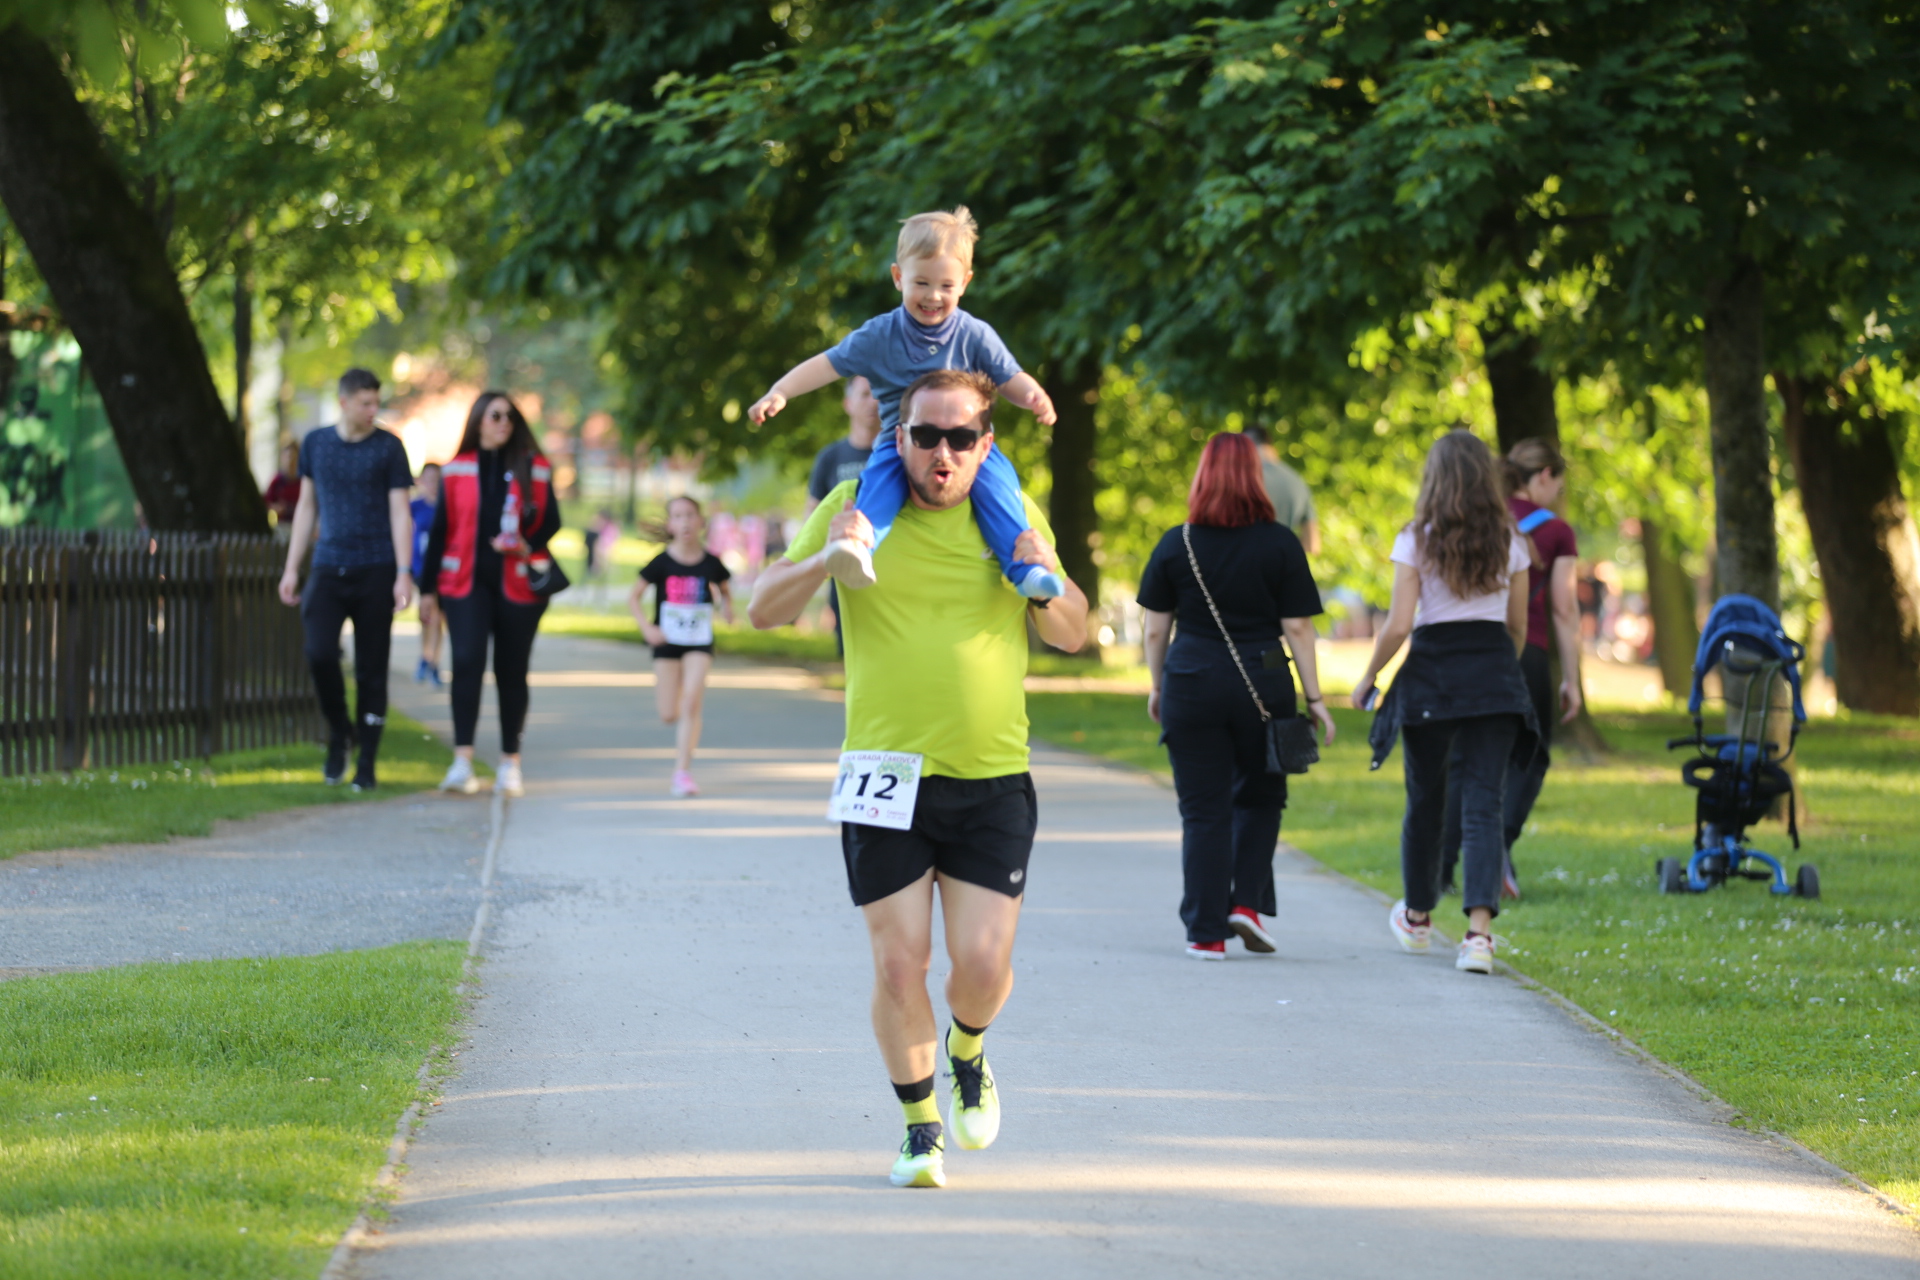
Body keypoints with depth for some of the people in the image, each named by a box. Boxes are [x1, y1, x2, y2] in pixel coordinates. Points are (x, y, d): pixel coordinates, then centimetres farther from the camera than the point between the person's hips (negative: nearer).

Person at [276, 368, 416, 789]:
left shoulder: (388, 447, 1)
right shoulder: (316, 443, 9)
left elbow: (400, 513, -1)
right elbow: (306, 507, 16)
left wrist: (404, 574, -9)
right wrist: (292, 568, 13)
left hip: (375, 571, -2)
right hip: (329, 566, 2)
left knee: (371, 668, 0)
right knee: (319, 654, -15)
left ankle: (366, 766, 8)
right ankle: (339, 731, 11)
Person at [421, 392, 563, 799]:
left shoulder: (534, 469, 6)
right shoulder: (457, 471, 6)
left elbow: (550, 521, 7)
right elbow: (441, 529, 9)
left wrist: (528, 545, -14)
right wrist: (429, 586, 7)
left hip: (517, 582, 1)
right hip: (467, 581, -1)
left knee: (511, 670, 6)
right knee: (467, 660, -17)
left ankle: (510, 762, 15)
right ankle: (462, 760, -22)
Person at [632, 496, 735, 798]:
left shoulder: (711, 563, -2)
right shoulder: (662, 563, -5)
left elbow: (724, 590, 17)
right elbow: (634, 597, 3)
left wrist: (727, 607, -4)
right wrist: (647, 628, -10)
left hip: (699, 642, 0)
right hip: (668, 641, 0)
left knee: (691, 702, -16)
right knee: (669, 714, 0)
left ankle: (682, 772, -13)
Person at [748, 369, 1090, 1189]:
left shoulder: (1013, 517, 5)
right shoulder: (856, 505, -1)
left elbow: (1072, 637, 13)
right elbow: (765, 611, 0)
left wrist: (1048, 584, -10)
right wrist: (824, 559, -20)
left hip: (992, 781, 1)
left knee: (983, 963, -5)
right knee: (899, 966, -4)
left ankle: (967, 1054, 29)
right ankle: (920, 1125, 16)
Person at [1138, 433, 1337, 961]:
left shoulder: (1175, 545, 0)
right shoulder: (1280, 544, -3)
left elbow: (1155, 629, 4)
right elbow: (1297, 627, -3)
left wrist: (1157, 687, 17)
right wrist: (1314, 698, 2)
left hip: (1191, 681, 0)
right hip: (1262, 681, 0)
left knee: (1203, 811, 4)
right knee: (1260, 797, 19)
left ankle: (1206, 932, 3)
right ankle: (1247, 901, 4)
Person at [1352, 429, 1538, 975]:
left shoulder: (1417, 540, -5)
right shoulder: (1509, 542, 4)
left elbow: (1399, 624, -9)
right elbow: (1518, 625, 11)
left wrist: (1367, 678, 4)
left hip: (1432, 667, -1)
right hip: (1494, 672, 1)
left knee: (1424, 801, 16)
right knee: (1483, 803, -2)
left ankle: (1418, 918, 33)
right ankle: (1479, 930, -18)